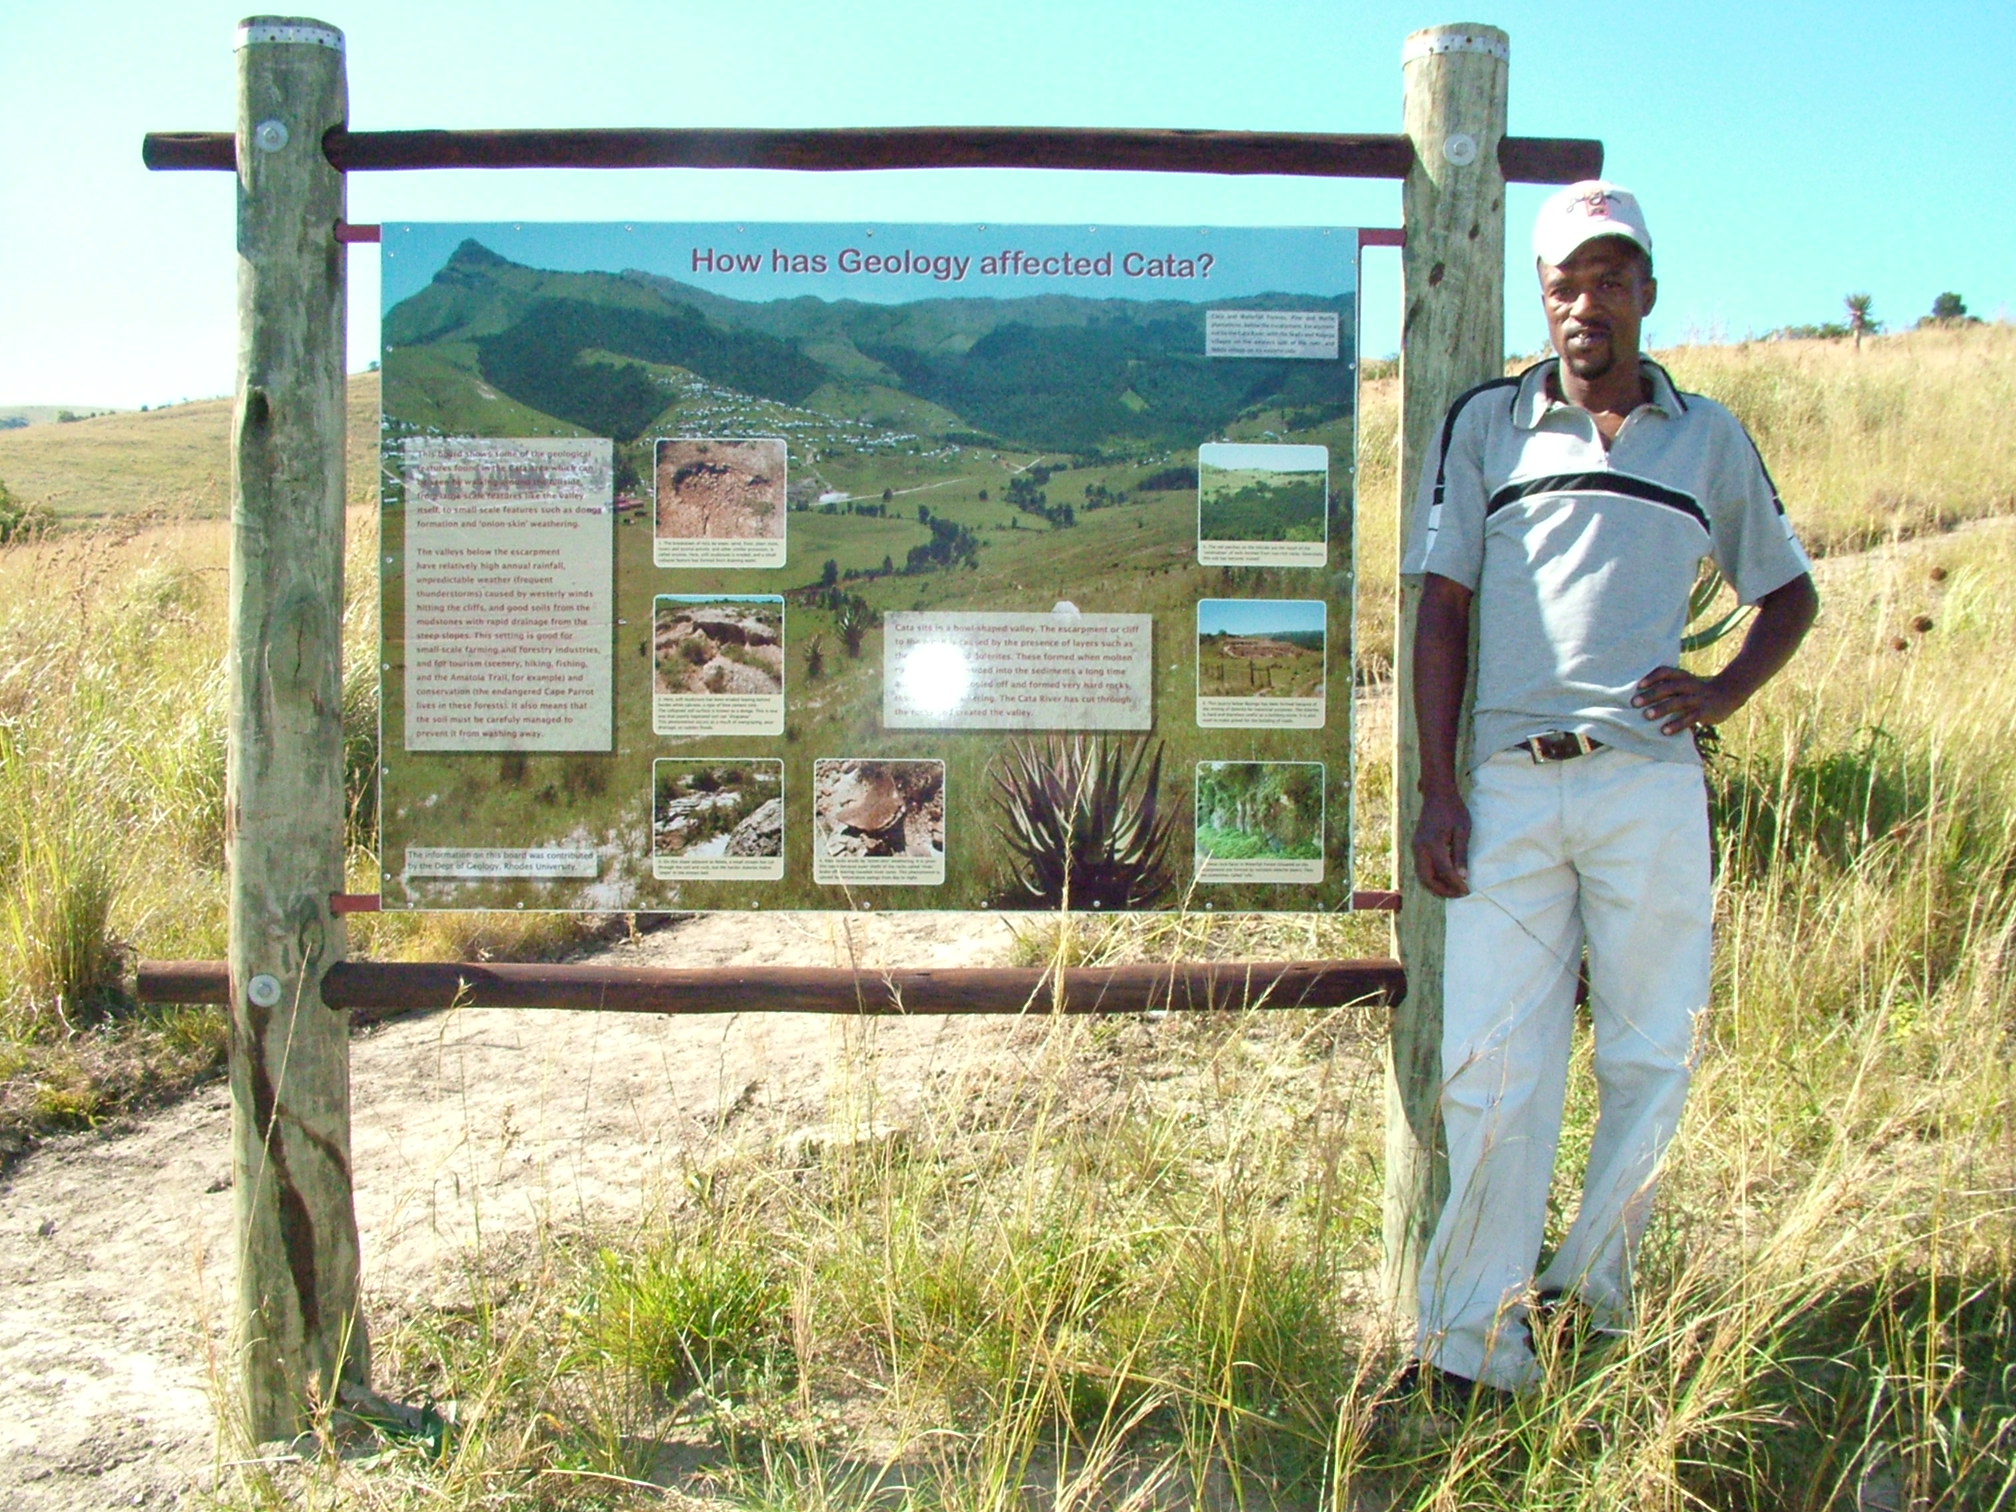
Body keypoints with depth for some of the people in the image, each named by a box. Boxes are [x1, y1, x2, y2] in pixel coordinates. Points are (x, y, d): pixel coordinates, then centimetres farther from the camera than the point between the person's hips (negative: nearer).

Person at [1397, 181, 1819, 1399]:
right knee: (1494, 1067, -1)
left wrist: (1722, 694, 2)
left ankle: (1594, 1291, 25)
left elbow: (1790, 592, 22)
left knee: (1654, 1054, 7)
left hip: (1652, 786, 2)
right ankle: (1475, 1338, 7)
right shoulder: (1488, 423, 10)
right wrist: (1437, 788, -3)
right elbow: (1444, 611, 6)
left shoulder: (1711, 438, 13)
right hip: (1510, 784, -1)